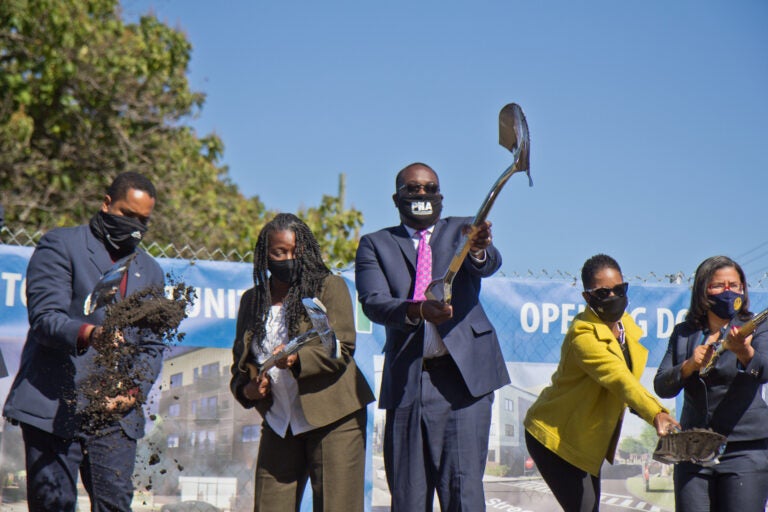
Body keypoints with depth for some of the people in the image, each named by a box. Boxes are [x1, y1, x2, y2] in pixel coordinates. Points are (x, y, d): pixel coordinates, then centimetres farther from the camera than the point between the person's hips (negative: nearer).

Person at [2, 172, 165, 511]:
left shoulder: (150, 272, 20)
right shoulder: (60, 245, 2)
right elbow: (44, 317, -11)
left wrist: (134, 392, -1)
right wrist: (88, 334, -32)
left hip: (115, 413, 4)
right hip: (54, 409, -4)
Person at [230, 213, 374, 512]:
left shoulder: (330, 287, 0)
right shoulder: (252, 300, 14)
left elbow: (342, 349, -9)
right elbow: (240, 361, 21)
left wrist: (297, 358, -25)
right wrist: (245, 389, -1)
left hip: (332, 419, -4)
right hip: (279, 423, 5)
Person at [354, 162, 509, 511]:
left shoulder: (462, 230, 12)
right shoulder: (375, 245, 12)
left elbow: (490, 264, -10)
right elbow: (373, 302, -5)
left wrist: (477, 250, -36)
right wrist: (417, 310, -26)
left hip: (463, 375, -1)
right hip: (407, 381, 1)